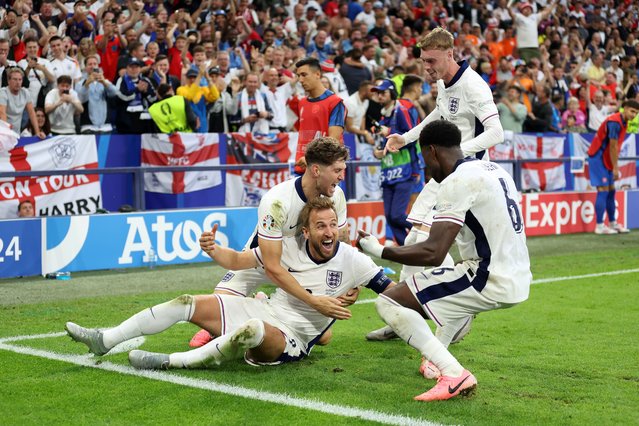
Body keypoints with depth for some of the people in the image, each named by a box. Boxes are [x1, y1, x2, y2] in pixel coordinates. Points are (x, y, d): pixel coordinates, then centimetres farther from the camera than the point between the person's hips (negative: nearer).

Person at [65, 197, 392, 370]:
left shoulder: (351, 260, -11)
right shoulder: (290, 247, -4)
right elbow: (238, 260, 1)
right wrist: (213, 250, -18)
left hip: (292, 339, -4)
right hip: (265, 310, 5)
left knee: (253, 329, -40)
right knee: (187, 303, -5)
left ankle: (169, 362, -30)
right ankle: (105, 340, 1)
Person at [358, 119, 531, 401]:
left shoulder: (457, 181, -15)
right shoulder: (493, 169, 13)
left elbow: (433, 254, -22)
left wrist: (379, 251, -9)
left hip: (492, 283, -10)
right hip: (519, 280, 10)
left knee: (388, 302, -8)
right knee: (452, 281, 42)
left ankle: (454, 375, -14)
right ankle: (438, 359, 32)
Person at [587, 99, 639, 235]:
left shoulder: (623, 122, 10)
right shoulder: (615, 122, -21)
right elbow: (612, 146, -21)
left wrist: (615, 166, 10)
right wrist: (615, 168, -18)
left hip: (606, 160, 10)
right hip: (598, 158, -10)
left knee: (611, 191, 12)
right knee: (603, 191, -11)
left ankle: (612, 223, 20)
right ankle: (599, 226, -10)